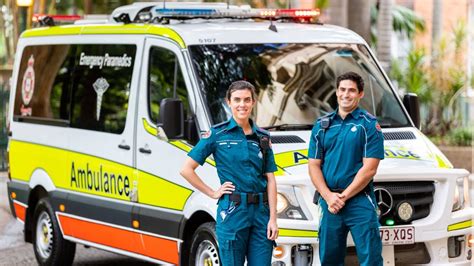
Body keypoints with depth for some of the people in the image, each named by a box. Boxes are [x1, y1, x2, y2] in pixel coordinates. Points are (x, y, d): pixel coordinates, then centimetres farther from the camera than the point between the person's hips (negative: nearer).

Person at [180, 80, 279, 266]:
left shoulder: (262, 137, 11)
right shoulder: (217, 134, 0)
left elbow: (270, 180, 9)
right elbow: (186, 169, -1)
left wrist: (273, 219, 0)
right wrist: (212, 193, -2)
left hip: (261, 211, 4)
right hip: (232, 211, -3)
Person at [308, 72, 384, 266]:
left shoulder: (369, 125, 0)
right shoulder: (322, 125, 12)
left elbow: (369, 169, -7)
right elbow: (314, 166, 8)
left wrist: (343, 196, -11)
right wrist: (329, 197, -7)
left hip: (360, 201, -4)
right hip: (329, 203, 4)